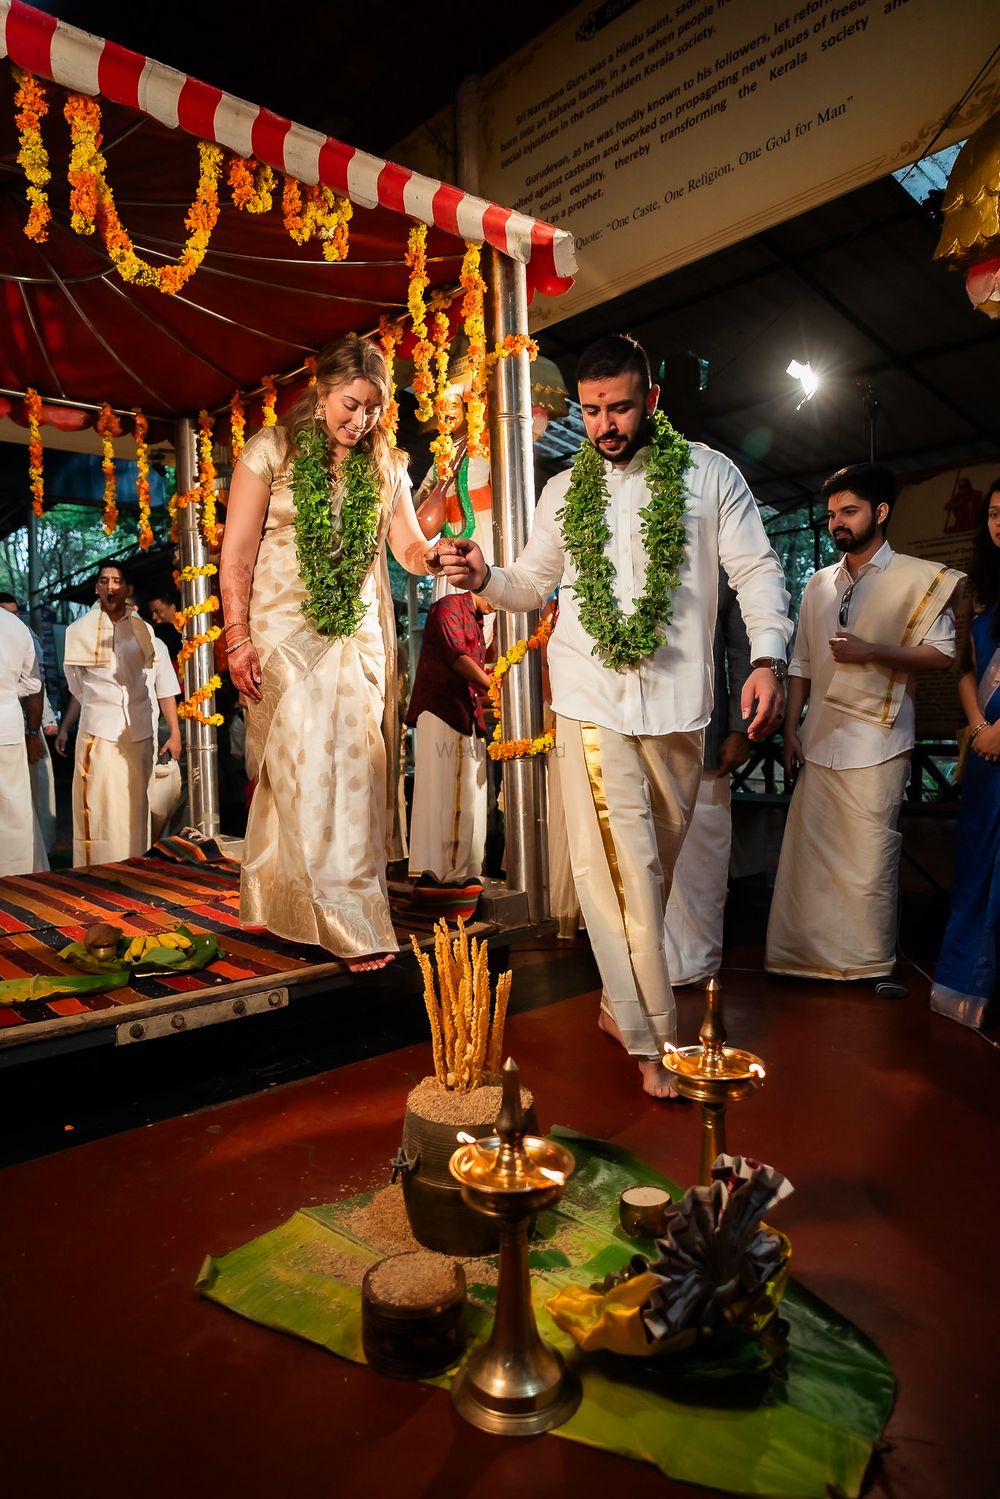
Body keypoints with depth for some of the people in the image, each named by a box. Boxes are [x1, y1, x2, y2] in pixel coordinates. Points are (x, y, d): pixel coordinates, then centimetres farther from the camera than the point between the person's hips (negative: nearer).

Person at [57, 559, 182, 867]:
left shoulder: (145, 632, 4)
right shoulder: (81, 631, 7)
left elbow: (164, 686, 3)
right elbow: (79, 689, 15)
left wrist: (175, 733, -3)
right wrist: (64, 728, 11)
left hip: (138, 735, 0)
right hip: (97, 733, 0)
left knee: (134, 809, 5)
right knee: (98, 809, -2)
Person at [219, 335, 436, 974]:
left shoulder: (386, 464, 10)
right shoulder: (272, 450, 0)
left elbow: (408, 545, 5)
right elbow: (237, 554, -2)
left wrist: (432, 555, -19)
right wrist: (238, 639, -8)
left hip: (361, 640, 4)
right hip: (286, 639, -3)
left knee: (358, 772, 1)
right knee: (307, 773, -8)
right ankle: (353, 925, 0)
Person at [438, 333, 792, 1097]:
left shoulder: (711, 474, 5)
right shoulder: (566, 490, 12)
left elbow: (757, 569, 1)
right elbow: (532, 582, 17)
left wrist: (769, 657, -15)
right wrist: (483, 576, -5)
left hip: (677, 701, 0)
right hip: (592, 701, 0)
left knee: (656, 867, 10)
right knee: (625, 869, -4)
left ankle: (622, 1001, 28)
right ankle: (653, 1039, 6)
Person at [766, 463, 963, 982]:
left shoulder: (920, 578, 1)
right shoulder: (819, 584, 15)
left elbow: (941, 655, -3)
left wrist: (870, 652, -15)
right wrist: (790, 730, 9)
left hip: (877, 744, -4)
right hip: (819, 741, 4)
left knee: (870, 856, -2)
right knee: (808, 851, 4)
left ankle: (871, 962, 13)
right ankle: (809, 953, 15)